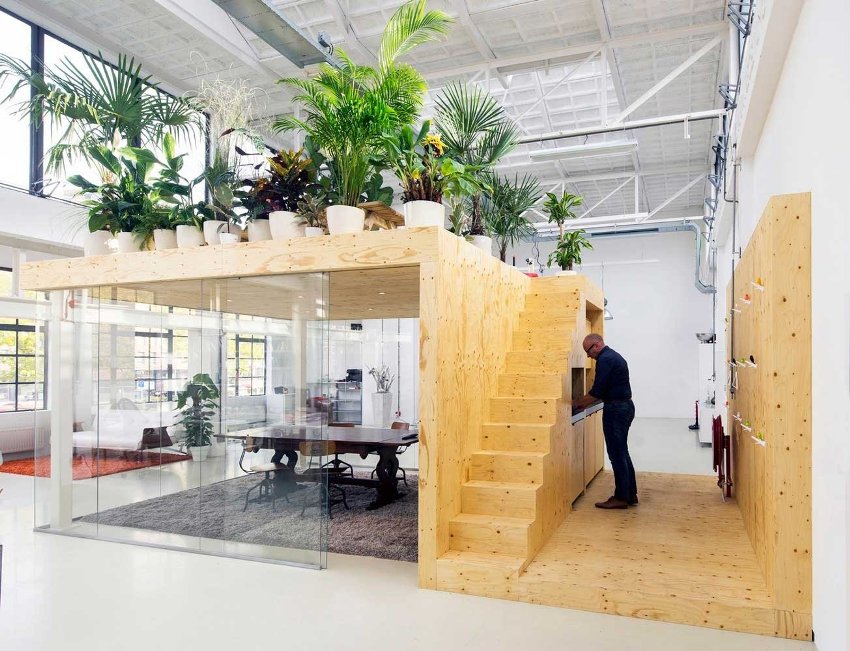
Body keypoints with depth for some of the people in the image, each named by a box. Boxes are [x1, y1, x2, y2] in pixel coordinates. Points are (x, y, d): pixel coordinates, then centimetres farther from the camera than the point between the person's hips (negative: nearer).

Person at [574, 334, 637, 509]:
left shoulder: (605, 360, -16)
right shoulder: (614, 356, 16)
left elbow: (597, 391, -19)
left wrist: (578, 402, -5)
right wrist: (585, 401, 18)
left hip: (616, 409, -10)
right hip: (625, 406, 10)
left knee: (616, 454, -2)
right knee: (622, 452, 15)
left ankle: (621, 497, 6)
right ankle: (630, 494, 21)